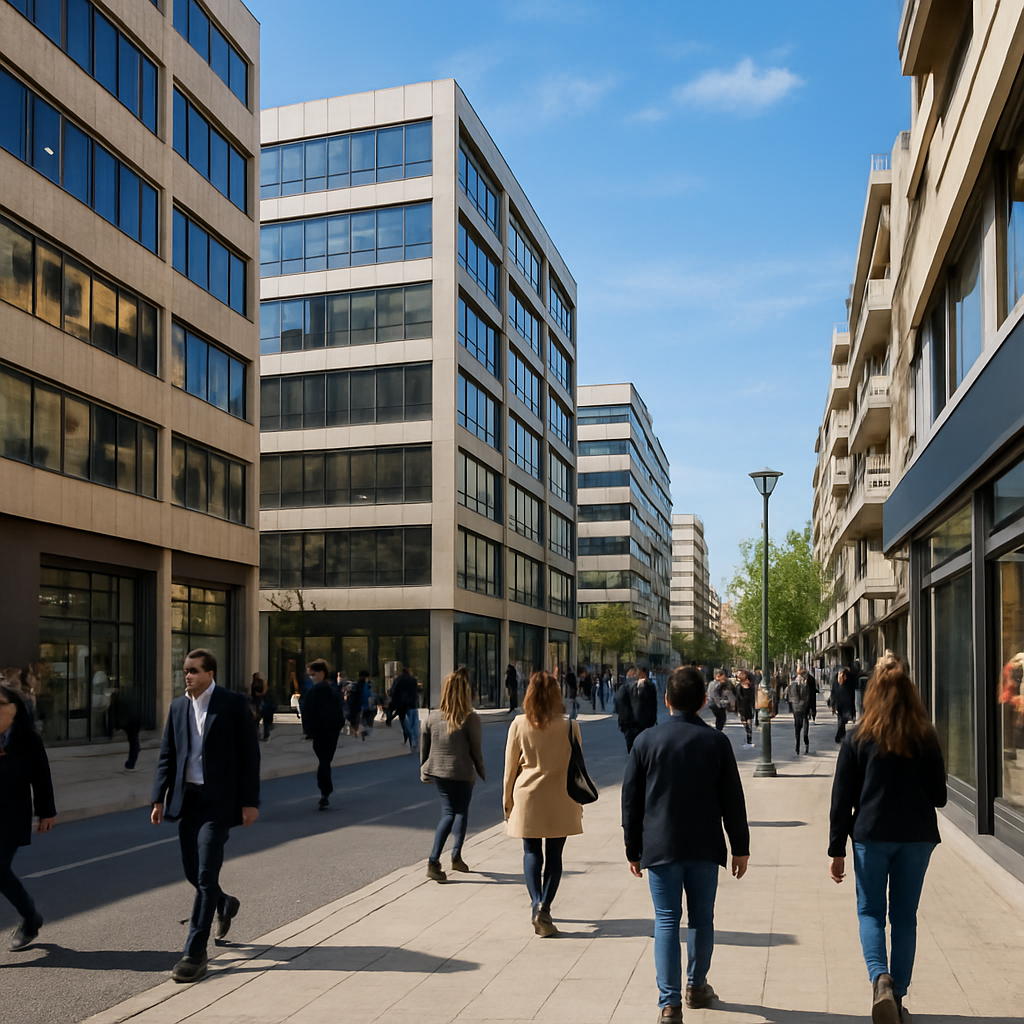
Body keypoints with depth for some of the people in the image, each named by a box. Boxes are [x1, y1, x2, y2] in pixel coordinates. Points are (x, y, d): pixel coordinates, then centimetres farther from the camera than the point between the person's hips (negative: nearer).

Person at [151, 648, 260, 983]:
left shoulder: (234, 704, -7)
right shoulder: (178, 706, 8)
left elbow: (249, 754, -7)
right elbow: (167, 756, 11)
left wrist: (249, 801, -10)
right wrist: (159, 799, 3)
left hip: (217, 801, -5)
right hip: (186, 799, 6)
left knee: (205, 874, -8)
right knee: (192, 871, 12)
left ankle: (195, 952, -1)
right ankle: (224, 905, 43)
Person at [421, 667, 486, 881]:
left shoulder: (433, 716, -2)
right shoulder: (470, 719, -14)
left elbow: (424, 747, 6)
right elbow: (476, 750, -9)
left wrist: (424, 771, 19)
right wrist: (482, 773, 6)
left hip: (437, 772, 4)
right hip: (462, 773, -4)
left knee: (448, 813, 15)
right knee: (461, 812, 15)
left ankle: (434, 860, 10)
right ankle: (456, 855, 8)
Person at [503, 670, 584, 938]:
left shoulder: (519, 725, -7)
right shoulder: (570, 726, -7)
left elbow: (510, 767, 0)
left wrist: (508, 800, 11)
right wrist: (578, 801, 12)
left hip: (528, 798, 0)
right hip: (560, 801, 0)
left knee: (532, 852, 11)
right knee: (554, 855, 10)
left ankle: (536, 902, -6)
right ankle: (544, 906, 0)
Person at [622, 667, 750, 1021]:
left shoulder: (646, 741, -3)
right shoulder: (716, 741, -3)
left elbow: (631, 800, 1)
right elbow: (732, 800, 0)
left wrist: (633, 850, 11)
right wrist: (740, 847, 10)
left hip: (660, 846, -1)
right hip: (705, 847, 1)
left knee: (667, 921, 2)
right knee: (701, 918, 16)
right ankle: (697, 987, 30)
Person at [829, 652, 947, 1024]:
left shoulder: (857, 738, -4)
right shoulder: (926, 737, -1)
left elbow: (842, 798, -3)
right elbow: (939, 795, 3)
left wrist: (837, 850, 2)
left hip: (871, 835, -2)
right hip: (917, 836, 2)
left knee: (870, 912, 9)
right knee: (905, 916, 13)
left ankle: (881, 978, -15)